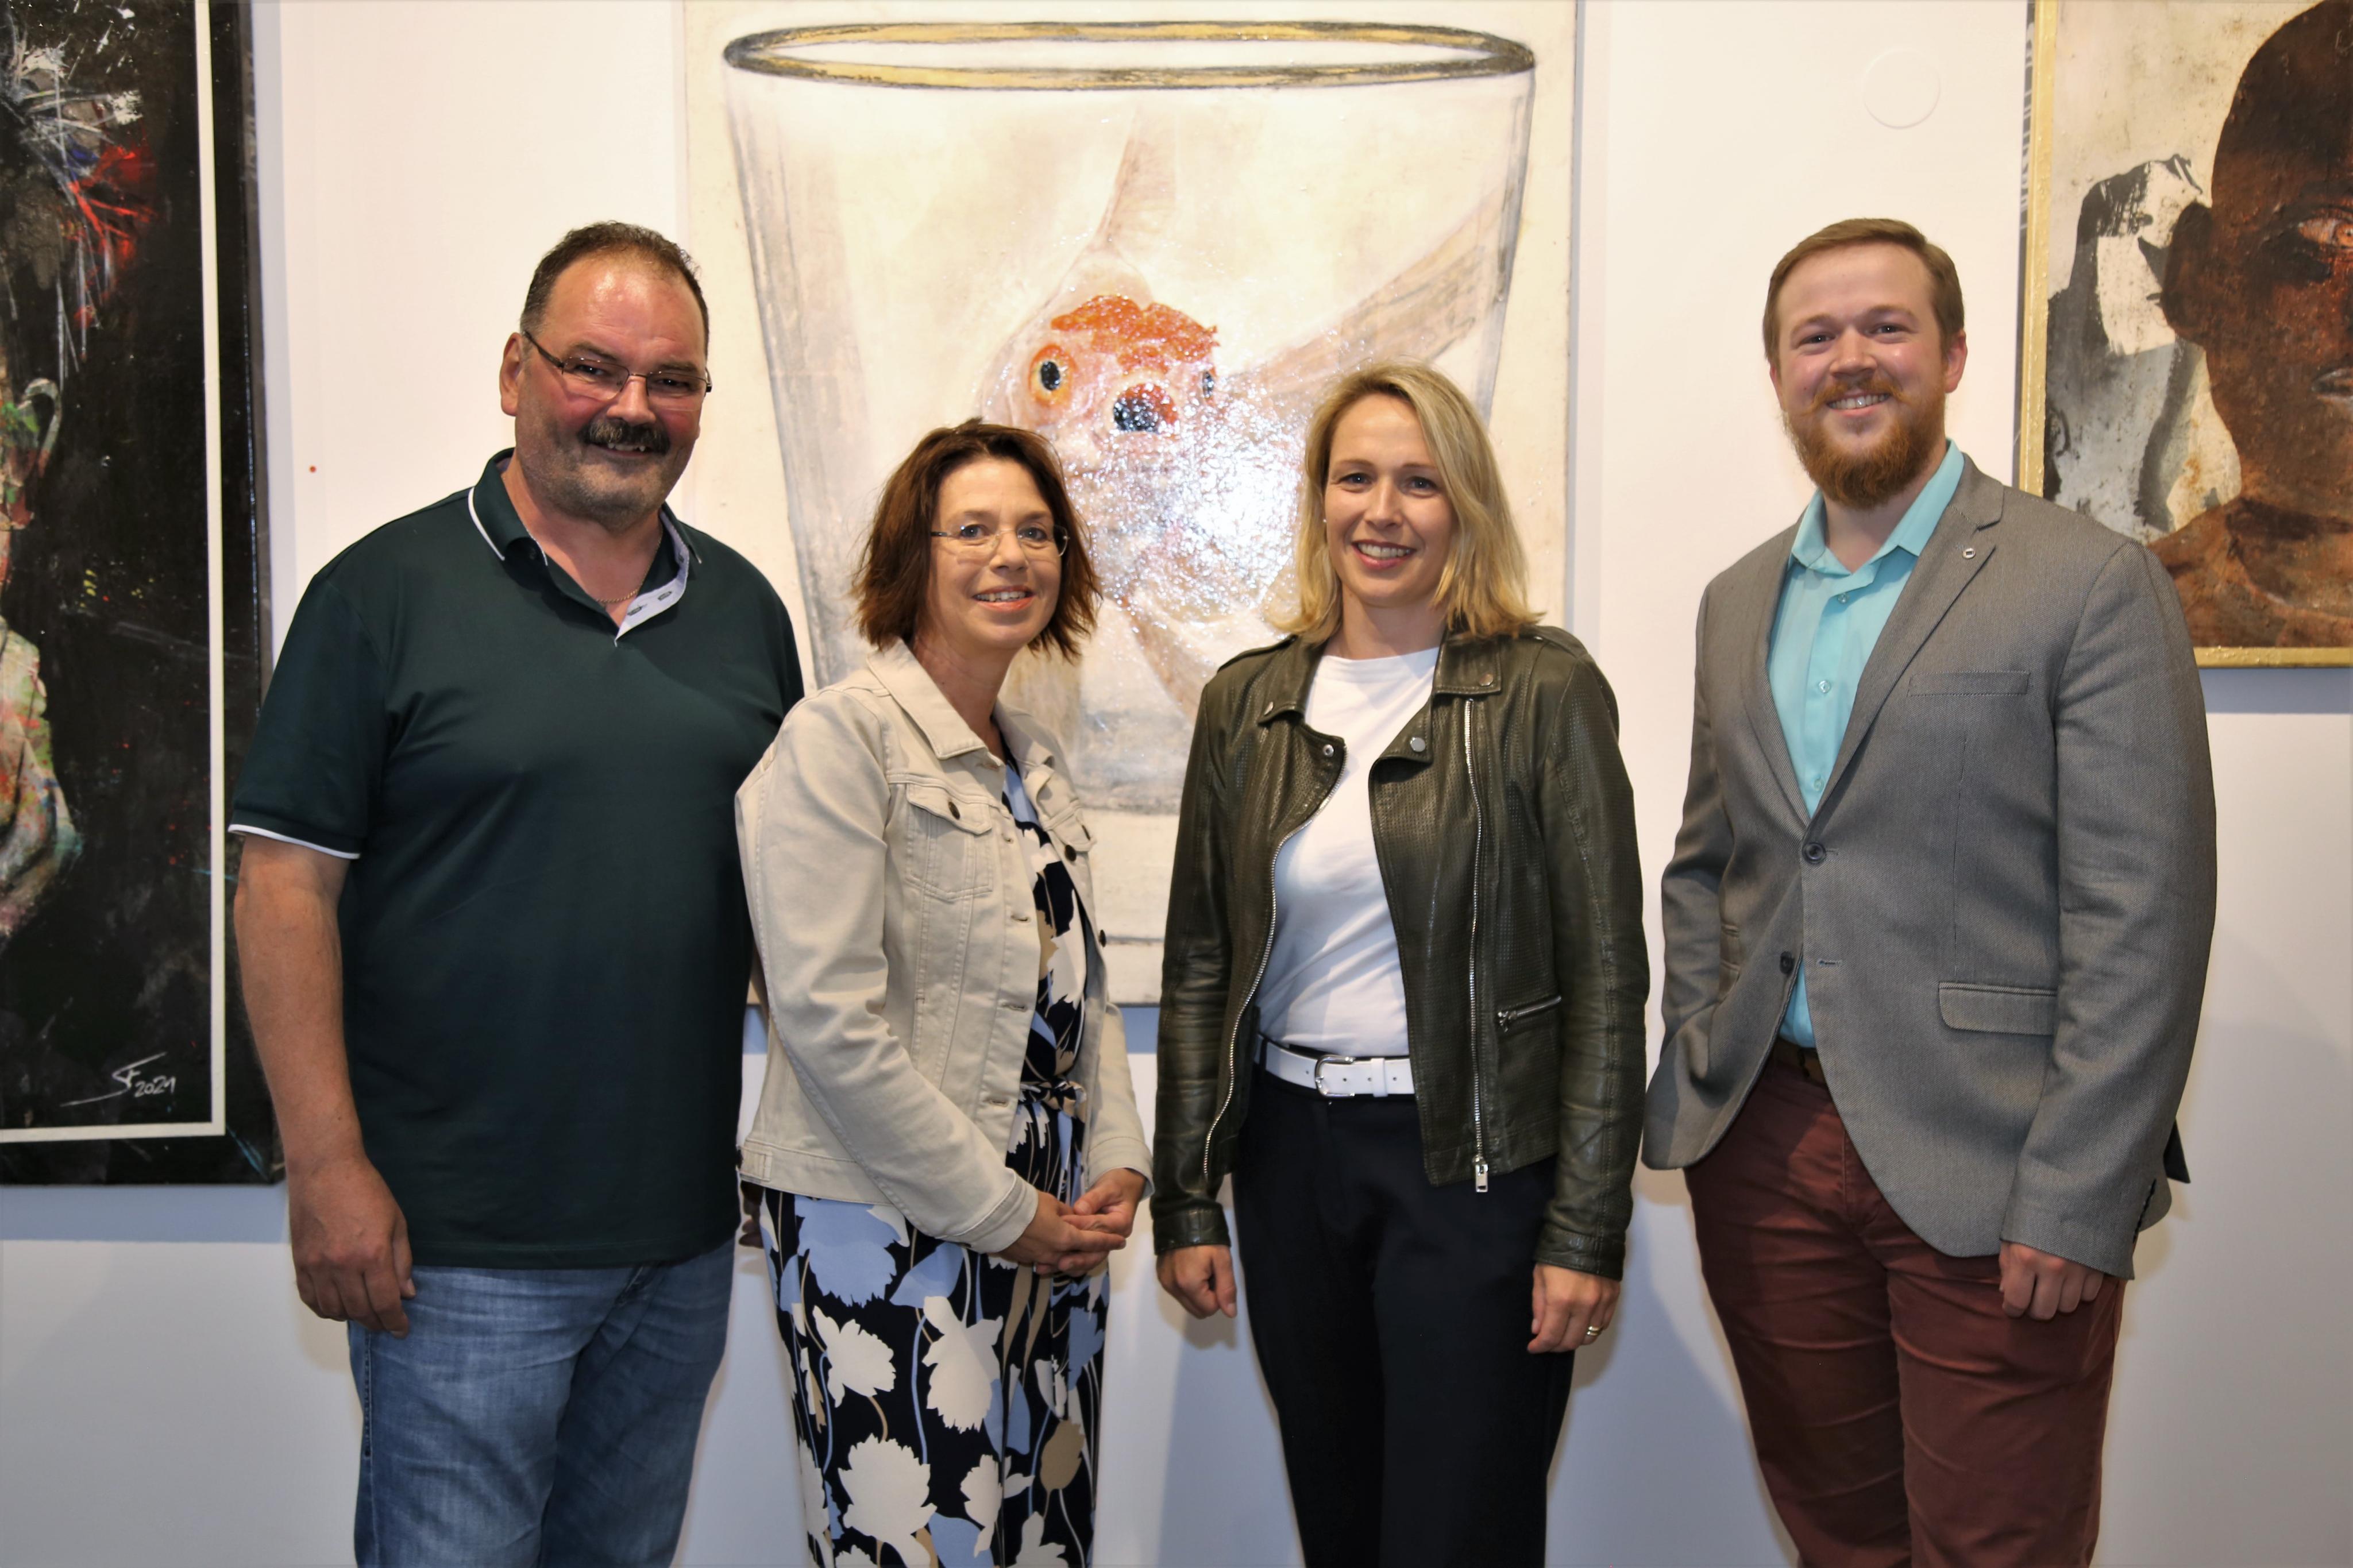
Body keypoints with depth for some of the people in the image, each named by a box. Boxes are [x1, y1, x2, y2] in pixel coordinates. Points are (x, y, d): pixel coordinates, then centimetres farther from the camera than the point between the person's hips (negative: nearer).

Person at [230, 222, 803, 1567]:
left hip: (685, 1233, 5)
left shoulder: (742, 607, 8)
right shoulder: (388, 590, -6)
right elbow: (288, 885, -8)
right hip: (460, 1246, -4)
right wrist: (327, 1164, -13)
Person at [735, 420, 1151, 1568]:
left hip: (1051, 1230, 7)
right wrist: (1001, 1212, -13)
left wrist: (1116, 1170, 3)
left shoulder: (1034, 762, 14)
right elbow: (827, 1020, -17)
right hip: (890, 1234, -7)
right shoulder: (839, 738, -10)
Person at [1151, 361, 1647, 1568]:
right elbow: (1199, 966, 8)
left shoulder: (1544, 690, -6)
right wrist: (1187, 1198, 6)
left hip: (1475, 1164, -4)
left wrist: (1587, 1230, -9)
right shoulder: (1247, 703, 5)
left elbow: (1605, 973, -7)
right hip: (1291, 1153, 4)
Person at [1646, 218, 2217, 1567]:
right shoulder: (1738, 602, 12)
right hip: (1764, 1142, 5)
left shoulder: (2091, 582, -7)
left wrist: (2075, 1206, -16)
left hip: (1983, 1171, -5)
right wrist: (1696, 1073, 5)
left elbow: (2142, 917, -11)